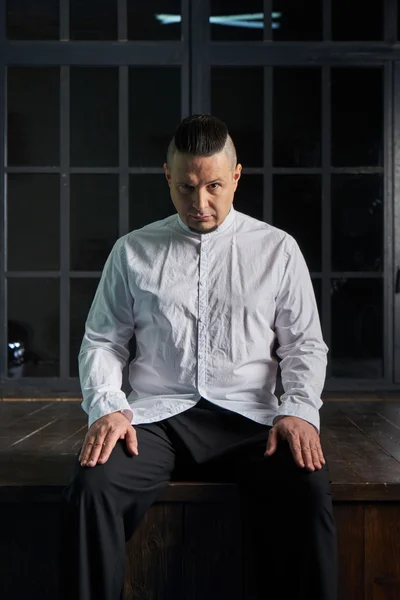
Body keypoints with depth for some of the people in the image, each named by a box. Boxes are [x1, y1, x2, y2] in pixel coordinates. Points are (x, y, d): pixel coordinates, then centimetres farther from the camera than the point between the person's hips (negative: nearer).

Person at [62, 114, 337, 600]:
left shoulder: (277, 249, 11)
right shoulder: (133, 251, 12)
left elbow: (305, 344, 10)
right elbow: (102, 341, 11)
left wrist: (300, 410, -7)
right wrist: (105, 406, -7)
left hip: (247, 418, 0)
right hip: (157, 416, 1)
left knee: (309, 487, -31)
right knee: (90, 484, -30)